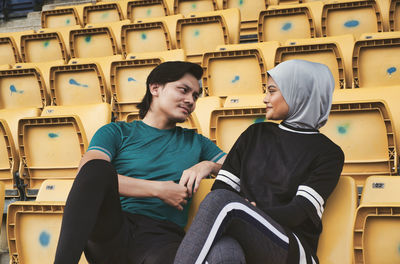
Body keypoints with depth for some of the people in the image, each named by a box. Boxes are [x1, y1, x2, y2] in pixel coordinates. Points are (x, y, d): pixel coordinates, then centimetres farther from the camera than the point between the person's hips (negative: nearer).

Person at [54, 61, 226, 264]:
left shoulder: (196, 142, 28)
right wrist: (158, 190, -6)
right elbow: (89, 173, -3)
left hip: (162, 235, 0)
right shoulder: (116, 132, 17)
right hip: (111, 231, 1)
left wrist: (209, 166, 4)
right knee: (98, 167, -34)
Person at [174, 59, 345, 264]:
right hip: (244, 243, 3)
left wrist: (247, 215, -12)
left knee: (220, 200, -34)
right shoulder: (256, 134, 23)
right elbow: (221, 186, 15)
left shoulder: (328, 153, 8)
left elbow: (299, 212, -3)